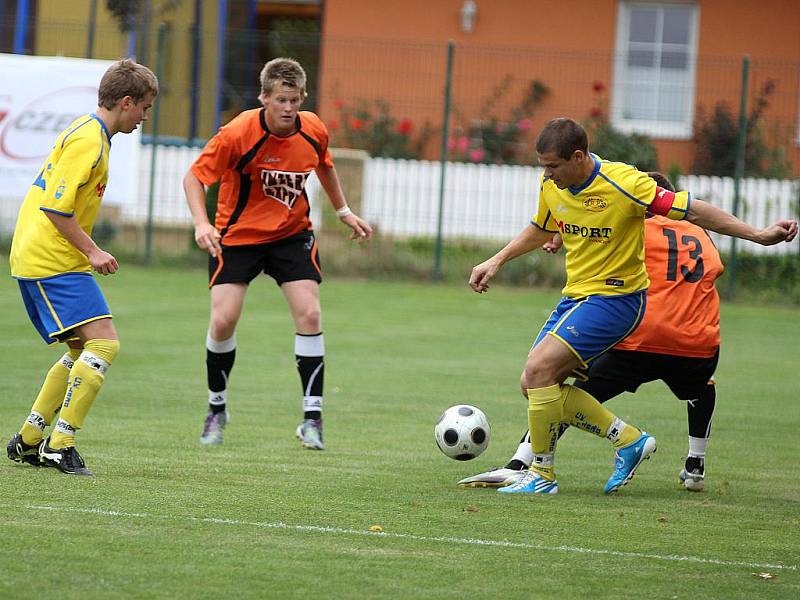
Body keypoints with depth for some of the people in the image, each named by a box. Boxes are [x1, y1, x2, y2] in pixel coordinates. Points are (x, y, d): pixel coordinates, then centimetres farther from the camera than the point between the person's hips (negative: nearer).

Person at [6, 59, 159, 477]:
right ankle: (60, 443, -17)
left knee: (83, 350, 15)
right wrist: (92, 251, -16)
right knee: (103, 343, -16)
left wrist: (86, 250, 19)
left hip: (35, 257, 11)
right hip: (52, 262, -11)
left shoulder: (86, 132, 17)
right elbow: (56, 206, -22)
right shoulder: (89, 140, -15)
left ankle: (28, 441, 19)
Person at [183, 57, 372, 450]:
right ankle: (216, 410, 12)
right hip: (238, 236, -3)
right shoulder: (238, 133, -23)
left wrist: (344, 212, 17)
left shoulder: (313, 131, -9)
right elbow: (194, 177, -16)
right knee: (223, 321, -11)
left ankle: (312, 417, -5)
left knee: (309, 315, -12)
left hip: (293, 234, 3)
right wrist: (201, 223, -30)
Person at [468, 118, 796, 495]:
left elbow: (691, 211, -17)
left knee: (539, 368, -21)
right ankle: (628, 440, 10)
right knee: (533, 385, 0)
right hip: (575, 295, 8)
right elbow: (540, 229, 24)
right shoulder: (551, 187, 0)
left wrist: (758, 235, -20)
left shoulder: (623, 184, -21)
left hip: (615, 298, -8)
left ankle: (542, 474, -8)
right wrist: (497, 261, 17)